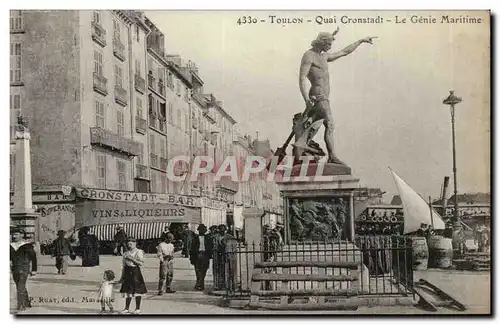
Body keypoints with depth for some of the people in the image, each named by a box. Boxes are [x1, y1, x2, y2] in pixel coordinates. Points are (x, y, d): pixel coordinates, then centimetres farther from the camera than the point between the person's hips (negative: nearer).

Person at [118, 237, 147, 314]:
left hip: (135, 271, -5)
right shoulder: (126, 253, 13)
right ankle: (127, 308, 16)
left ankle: (138, 309, 8)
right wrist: (122, 277, 14)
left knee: (137, 290, -2)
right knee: (128, 290, 8)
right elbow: (124, 265, 16)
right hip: (127, 272, 5)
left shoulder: (139, 252, -3)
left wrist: (132, 259, -18)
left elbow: (141, 263, -14)